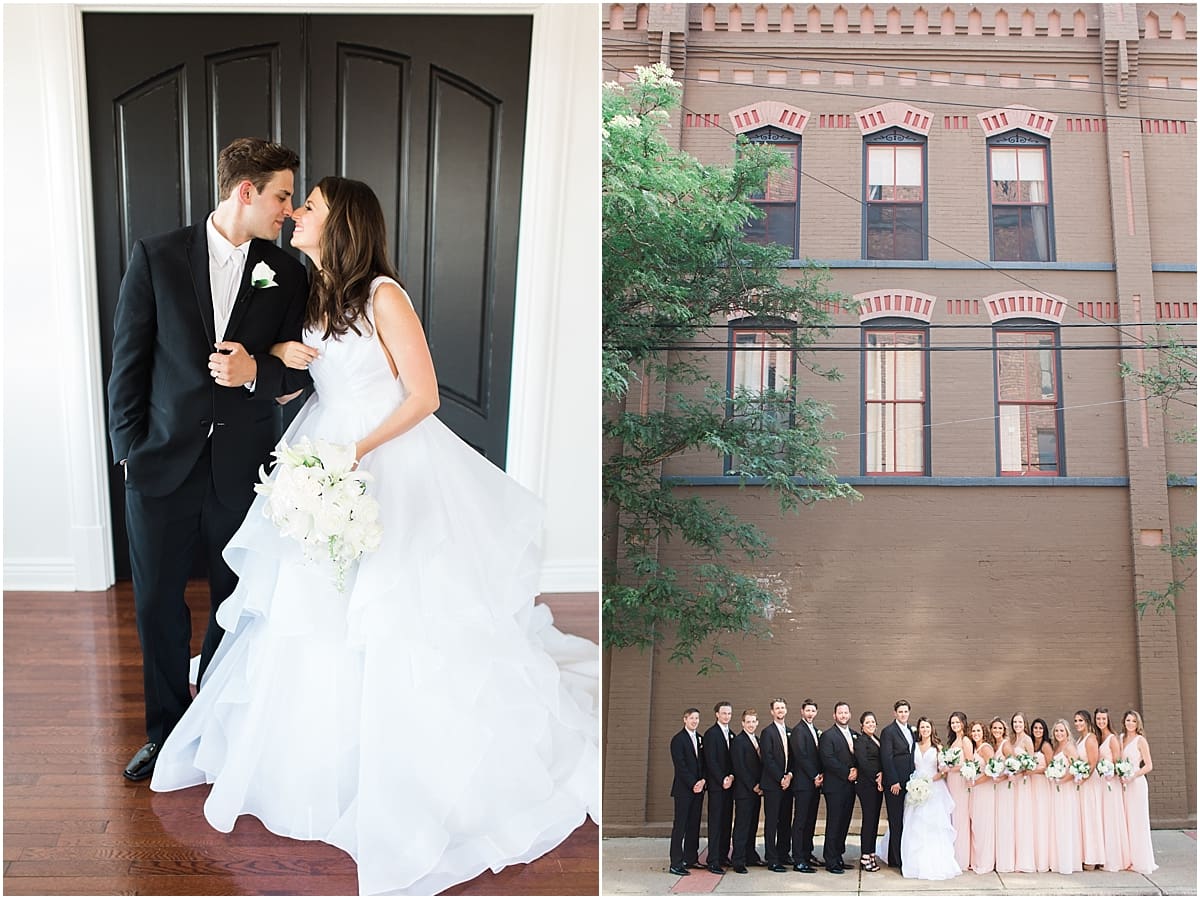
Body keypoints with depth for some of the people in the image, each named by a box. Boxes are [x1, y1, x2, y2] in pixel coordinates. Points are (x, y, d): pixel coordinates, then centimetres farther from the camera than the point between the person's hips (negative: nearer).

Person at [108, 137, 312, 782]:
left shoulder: (287, 275, 2)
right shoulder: (156, 257, -2)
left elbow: (298, 371, 5)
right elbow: (128, 360, 0)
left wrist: (255, 370, -16)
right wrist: (128, 447, -3)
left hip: (244, 471, 1)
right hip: (162, 465, -1)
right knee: (157, 606, 10)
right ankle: (166, 730, 31)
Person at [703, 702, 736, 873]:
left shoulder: (731, 734, 15)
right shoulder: (711, 733, -8)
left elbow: (732, 759, 15)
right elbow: (711, 761, -12)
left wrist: (732, 776, -2)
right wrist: (722, 780, -14)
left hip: (728, 784, 7)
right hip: (716, 785, -7)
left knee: (727, 821, 9)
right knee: (715, 822, -6)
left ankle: (723, 856, 17)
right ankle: (713, 861, -4)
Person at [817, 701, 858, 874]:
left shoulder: (855, 735, 14)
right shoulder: (828, 735, -8)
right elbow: (828, 760, -16)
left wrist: (856, 770, -5)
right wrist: (847, 773, -15)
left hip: (850, 785, 6)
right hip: (835, 786, -6)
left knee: (844, 823, 9)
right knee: (834, 823, -3)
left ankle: (839, 856, 18)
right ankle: (831, 862, 3)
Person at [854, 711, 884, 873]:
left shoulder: (876, 740, 16)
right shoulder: (861, 741, -9)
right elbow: (863, 763, -16)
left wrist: (882, 774, -7)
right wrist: (876, 780, -12)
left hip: (877, 785, 8)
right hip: (866, 785, -8)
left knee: (874, 820, 9)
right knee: (869, 819, -6)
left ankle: (871, 855, 15)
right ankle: (865, 858, -1)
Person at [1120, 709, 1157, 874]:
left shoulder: (1140, 740, -4)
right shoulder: (1121, 739, 12)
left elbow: (1149, 766, -8)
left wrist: (1132, 776, -17)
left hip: (1136, 783, -5)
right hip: (1123, 783, 5)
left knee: (1137, 821, -3)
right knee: (1125, 821, 6)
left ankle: (1141, 861, 3)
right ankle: (1129, 859, 11)